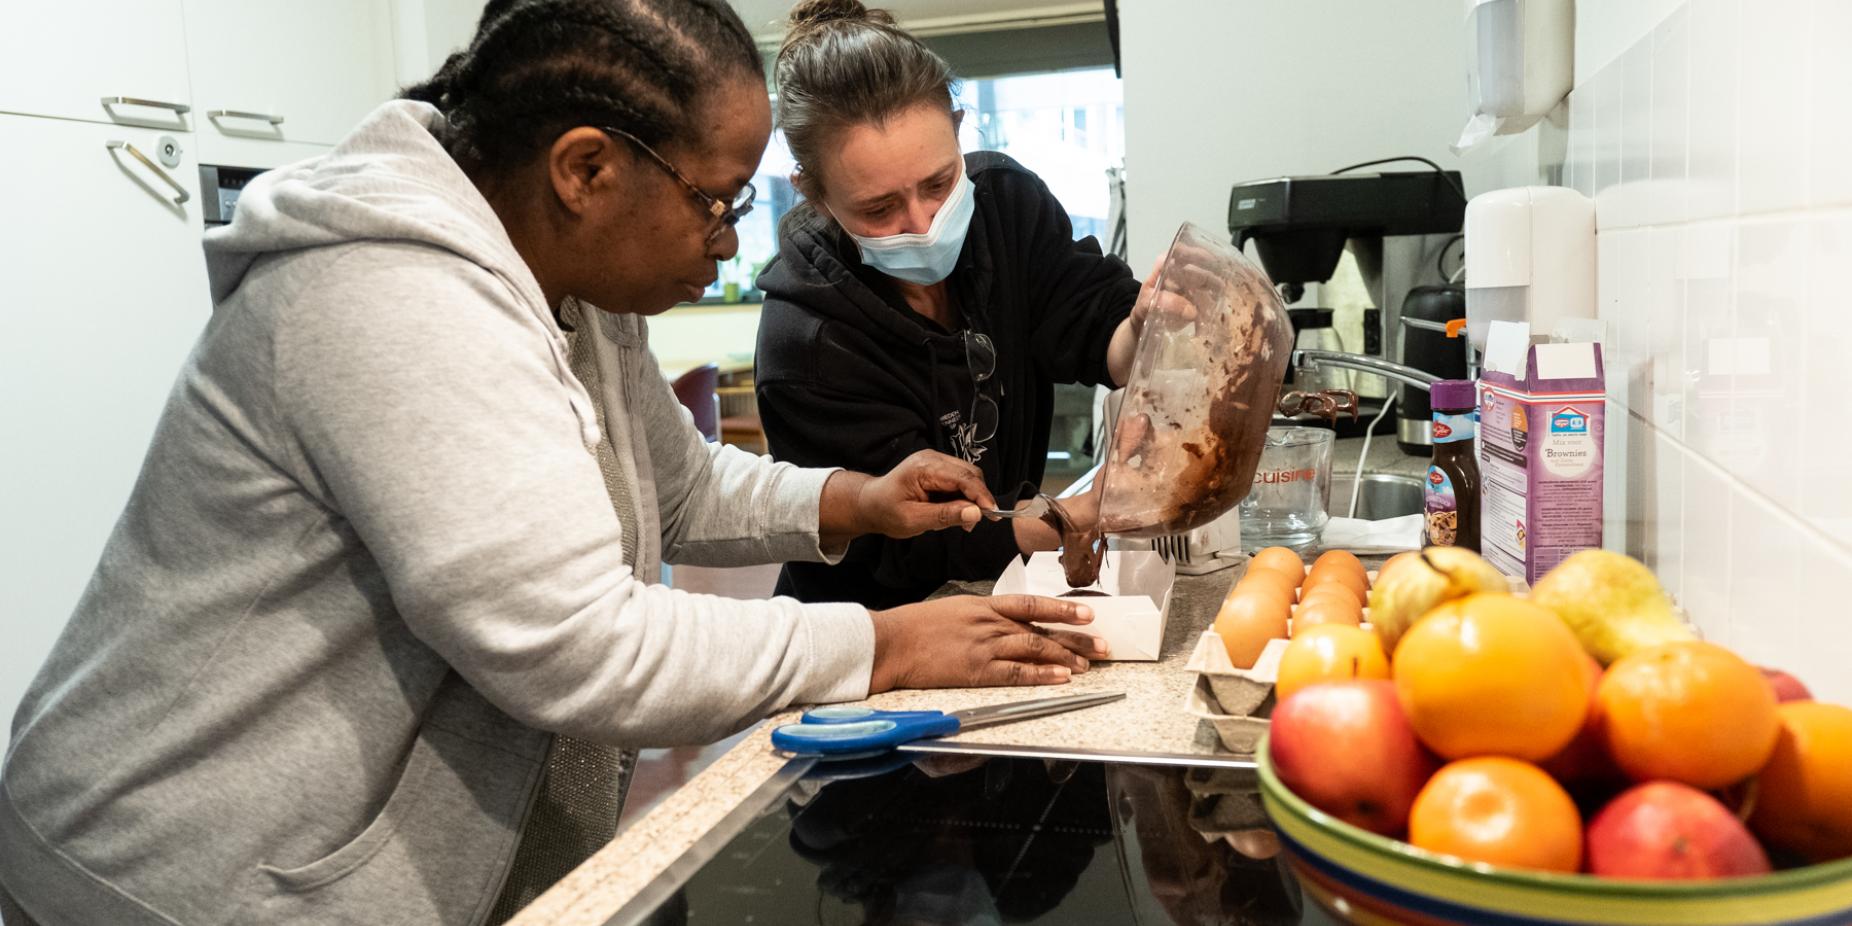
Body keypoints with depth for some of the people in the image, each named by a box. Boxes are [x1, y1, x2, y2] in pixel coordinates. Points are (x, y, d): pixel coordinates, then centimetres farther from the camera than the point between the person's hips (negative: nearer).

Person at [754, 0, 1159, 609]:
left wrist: (1144, 332, -36)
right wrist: (1095, 509, -34)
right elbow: (926, 548, -21)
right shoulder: (804, 343, -22)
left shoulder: (1006, 199, -6)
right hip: (877, 624, -4)